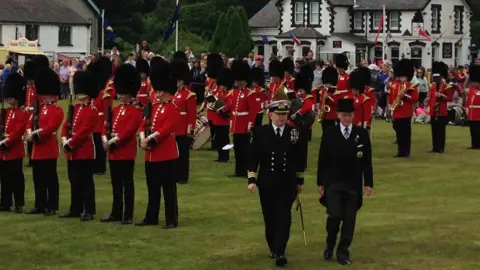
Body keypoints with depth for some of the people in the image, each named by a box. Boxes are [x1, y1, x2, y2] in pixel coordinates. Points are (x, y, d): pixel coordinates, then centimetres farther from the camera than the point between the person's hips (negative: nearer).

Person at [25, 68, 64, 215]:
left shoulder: (57, 110, -9)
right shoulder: (39, 108, 17)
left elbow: (50, 127, -20)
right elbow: (30, 122, 12)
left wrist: (36, 135, -20)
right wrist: (29, 133, -8)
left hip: (49, 149, -8)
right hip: (37, 149, 9)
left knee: (50, 179, -3)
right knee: (38, 179, 12)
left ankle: (52, 207, 1)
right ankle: (40, 205, 19)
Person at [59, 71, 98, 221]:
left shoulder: (92, 111, -11)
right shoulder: (75, 108, 15)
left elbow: (84, 131, -18)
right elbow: (66, 125, 13)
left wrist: (70, 143, -17)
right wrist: (65, 140, -4)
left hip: (85, 151, -8)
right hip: (72, 152, 8)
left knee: (86, 182, -6)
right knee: (74, 181, 14)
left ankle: (89, 211, -4)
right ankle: (76, 209, 22)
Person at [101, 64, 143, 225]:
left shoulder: (135, 112, -8)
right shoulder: (116, 110, 15)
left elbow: (128, 131, -17)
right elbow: (107, 126, 11)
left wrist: (114, 140, -20)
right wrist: (105, 139, -6)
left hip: (126, 152, -8)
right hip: (113, 153, 8)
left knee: (127, 184, -3)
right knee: (116, 184, 12)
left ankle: (128, 215, 1)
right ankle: (116, 213, 19)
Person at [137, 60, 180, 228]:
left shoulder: (173, 109, -9)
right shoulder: (154, 107, 15)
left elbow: (166, 130, -19)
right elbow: (144, 124, 10)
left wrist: (150, 139, -20)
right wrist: (143, 139, -8)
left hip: (166, 154, -8)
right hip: (151, 154, 8)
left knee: (168, 188, -3)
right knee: (152, 188, 14)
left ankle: (171, 220, 1)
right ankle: (151, 217, 23)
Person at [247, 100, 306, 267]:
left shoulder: (295, 133, -1)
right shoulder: (260, 132, -3)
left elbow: (300, 159, 8)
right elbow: (253, 157, -1)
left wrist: (300, 181, 11)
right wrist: (252, 180, -7)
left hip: (287, 184, 0)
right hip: (267, 184, 0)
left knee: (284, 219, -7)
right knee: (270, 218, 10)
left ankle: (280, 253, -7)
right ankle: (273, 248, 27)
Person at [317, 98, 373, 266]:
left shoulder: (362, 134, 0)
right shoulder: (329, 134, -2)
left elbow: (367, 161, 2)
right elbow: (322, 161, 2)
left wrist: (368, 183, -1)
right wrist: (320, 182, 1)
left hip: (353, 185, 1)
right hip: (333, 184, -1)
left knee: (349, 219, 2)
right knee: (335, 216, -10)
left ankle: (343, 251, 13)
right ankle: (330, 245, 15)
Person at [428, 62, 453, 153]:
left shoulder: (447, 87, -6)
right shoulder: (432, 86, 11)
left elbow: (450, 98, -10)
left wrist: (441, 95, -23)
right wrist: (428, 107, 9)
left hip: (442, 112, -6)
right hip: (433, 112, 6)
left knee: (441, 130, -2)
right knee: (434, 130, 8)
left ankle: (441, 148, 3)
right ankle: (435, 147, 14)